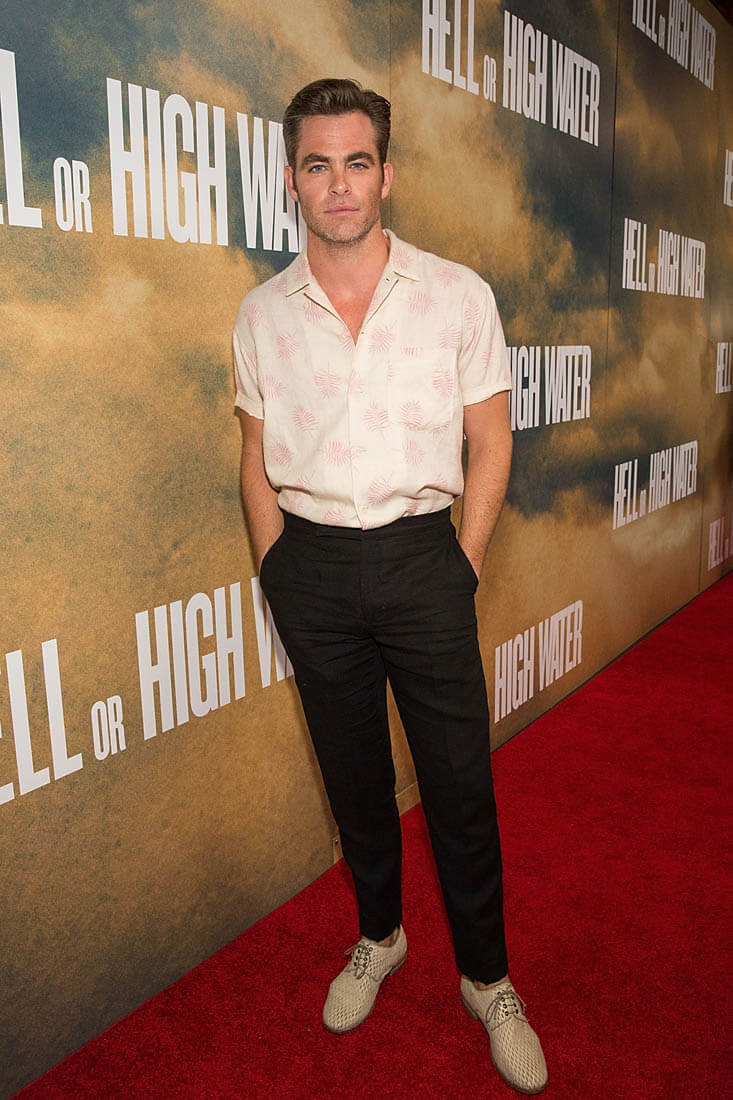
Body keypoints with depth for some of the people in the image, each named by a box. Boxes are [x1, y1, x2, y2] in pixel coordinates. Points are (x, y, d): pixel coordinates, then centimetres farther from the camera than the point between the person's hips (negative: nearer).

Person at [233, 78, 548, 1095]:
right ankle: (378, 937, 39)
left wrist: (463, 568, -3)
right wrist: (280, 574, 4)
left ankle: (488, 980, 26)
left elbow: (490, 444, 1)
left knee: (460, 782, 4)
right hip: (312, 566, 2)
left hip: (420, 556, -2)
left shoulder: (457, 294, -1)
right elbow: (258, 459, 10)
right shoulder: (262, 314, 4)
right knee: (353, 772, 16)